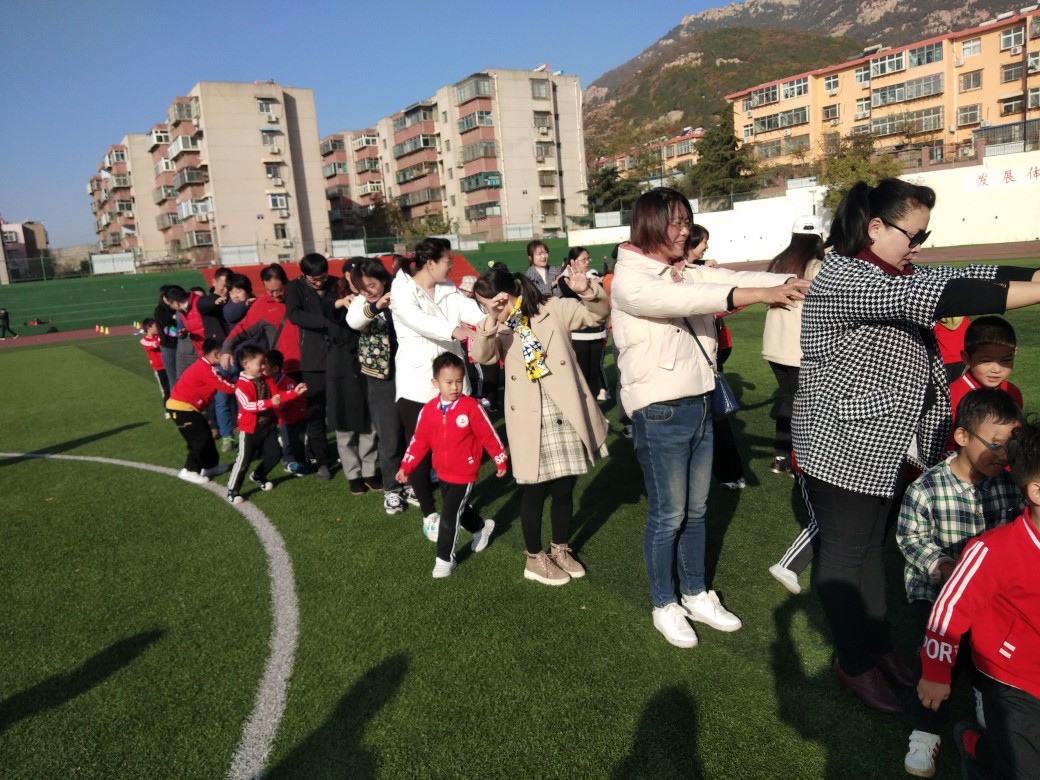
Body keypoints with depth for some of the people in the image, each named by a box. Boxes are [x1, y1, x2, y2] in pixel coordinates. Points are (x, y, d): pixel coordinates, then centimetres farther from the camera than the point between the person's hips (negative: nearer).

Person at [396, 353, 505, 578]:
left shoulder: (471, 407, -17)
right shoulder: (429, 409, -5)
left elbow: (488, 435, -9)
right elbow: (419, 440, 2)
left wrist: (500, 460, -1)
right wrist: (406, 466, -1)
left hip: (464, 474, -5)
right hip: (443, 473, 6)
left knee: (449, 517, -5)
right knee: (458, 510, 23)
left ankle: (445, 559, 12)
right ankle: (482, 528, 51)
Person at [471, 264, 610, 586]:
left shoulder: (553, 309, 1)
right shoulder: (499, 329, 5)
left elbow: (598, 313, -2)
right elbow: (480, 356, -13)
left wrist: (586, 290, -22)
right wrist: (491, 322, -28)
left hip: (566, 413, 0)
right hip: (529, 419, 0)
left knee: (564, 487, 12)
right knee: (534, 489, 7)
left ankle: (560, 549, 33)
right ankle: (535, 559, 24)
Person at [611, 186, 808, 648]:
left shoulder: (689, 274, 11)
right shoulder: (629, 280, -12)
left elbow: (730, 278, -2)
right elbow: (679, 300, -29)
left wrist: (792, 283, -18)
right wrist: (758, 294, -36)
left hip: (699, 405, 7)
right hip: (659, 414, -7)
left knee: (695, 511, 17)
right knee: (667, 517, 5)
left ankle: (696, 596, 34)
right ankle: (664, 606, 24)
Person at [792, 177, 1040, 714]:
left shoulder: (889, 275, 12)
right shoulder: (843, 279, -20)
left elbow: (968, 275, 8)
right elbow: (938, 296, -31)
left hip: (879, 443, 10)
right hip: (844, 444, -10)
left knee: (870, 544, 20)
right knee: (844, 553, 5)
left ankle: (876, 644, 36)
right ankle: (854, 664, 21)